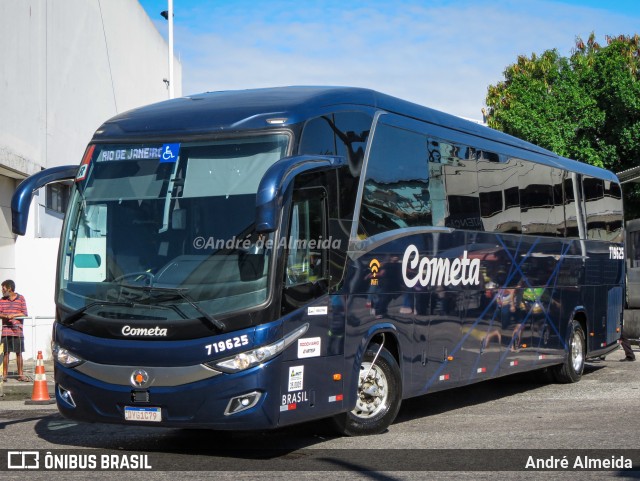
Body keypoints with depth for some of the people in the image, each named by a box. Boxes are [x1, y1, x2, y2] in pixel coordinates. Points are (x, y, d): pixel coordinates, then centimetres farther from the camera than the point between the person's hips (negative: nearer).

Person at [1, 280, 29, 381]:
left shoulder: (21, 298, 1)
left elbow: (25, 314, -2)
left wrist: (13, 315, -13)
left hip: (17, 331, -2)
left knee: (19, 353, 3)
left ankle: (20, 374, 10)